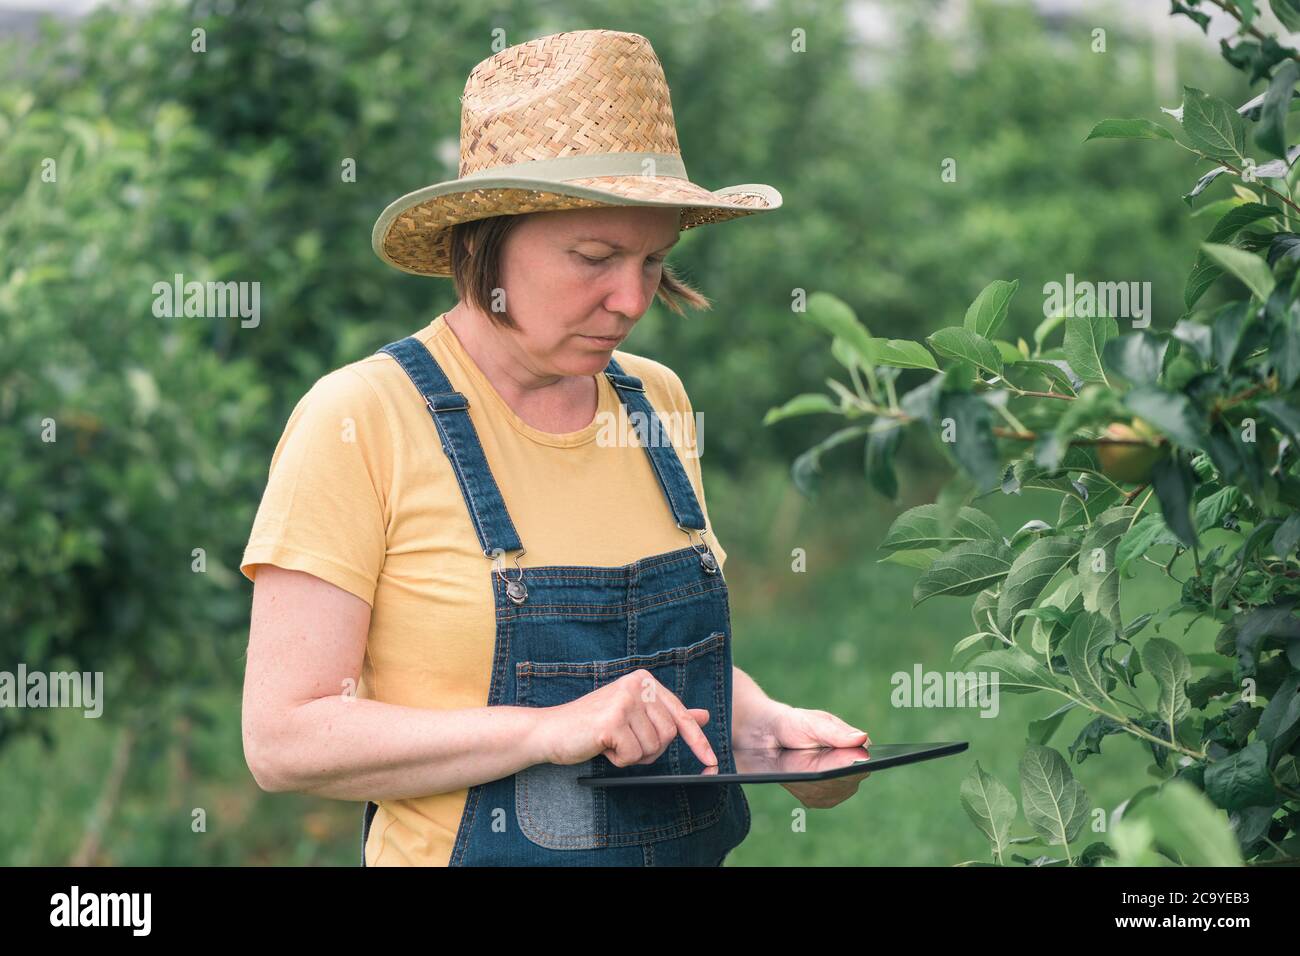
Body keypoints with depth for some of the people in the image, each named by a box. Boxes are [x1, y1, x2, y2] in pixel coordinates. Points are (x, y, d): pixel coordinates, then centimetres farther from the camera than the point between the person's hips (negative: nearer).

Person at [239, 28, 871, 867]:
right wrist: (551, 731, -25)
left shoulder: (654, 402, 3)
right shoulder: (361, 420, -14)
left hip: (693, 848, 5)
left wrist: (768, 724, -4)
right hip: (463, 851, -5)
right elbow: (284, 738, -19)